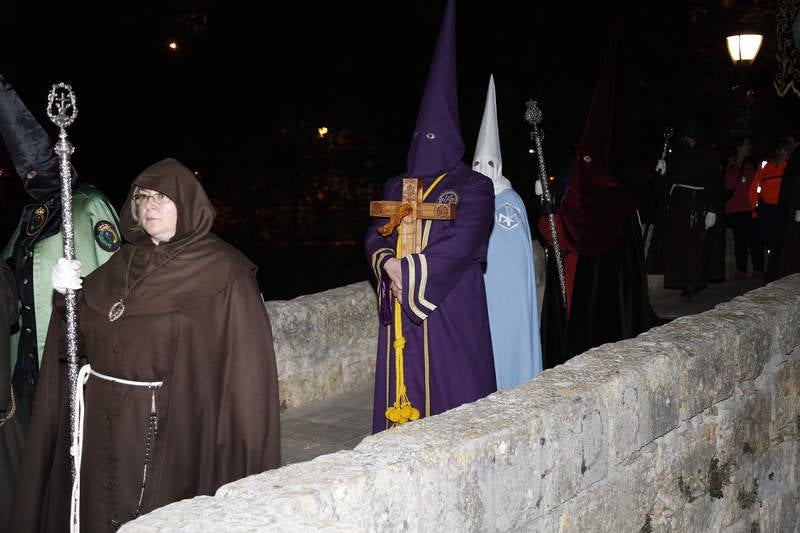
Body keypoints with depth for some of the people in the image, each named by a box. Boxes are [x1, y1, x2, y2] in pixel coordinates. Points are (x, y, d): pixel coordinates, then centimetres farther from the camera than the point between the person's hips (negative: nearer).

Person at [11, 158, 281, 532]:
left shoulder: (222, 273, -10)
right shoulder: (123, 263, 9)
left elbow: (245, 362, -14)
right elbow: (82, 336, 11)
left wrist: (240, 456, -18)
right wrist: (68, 294, -9)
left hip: (175, 429, -5)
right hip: (102, 425, 6)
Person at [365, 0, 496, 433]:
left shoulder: (472, 187, -2)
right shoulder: (397, 188, 16)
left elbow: (461, 244, -14)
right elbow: (376, 236, 10)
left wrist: (410, 273, -15)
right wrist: (388, 264, -12)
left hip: (449, 308, -5)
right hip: (401, 307, 5)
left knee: (449, 389, -4)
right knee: (404, 387, 6)